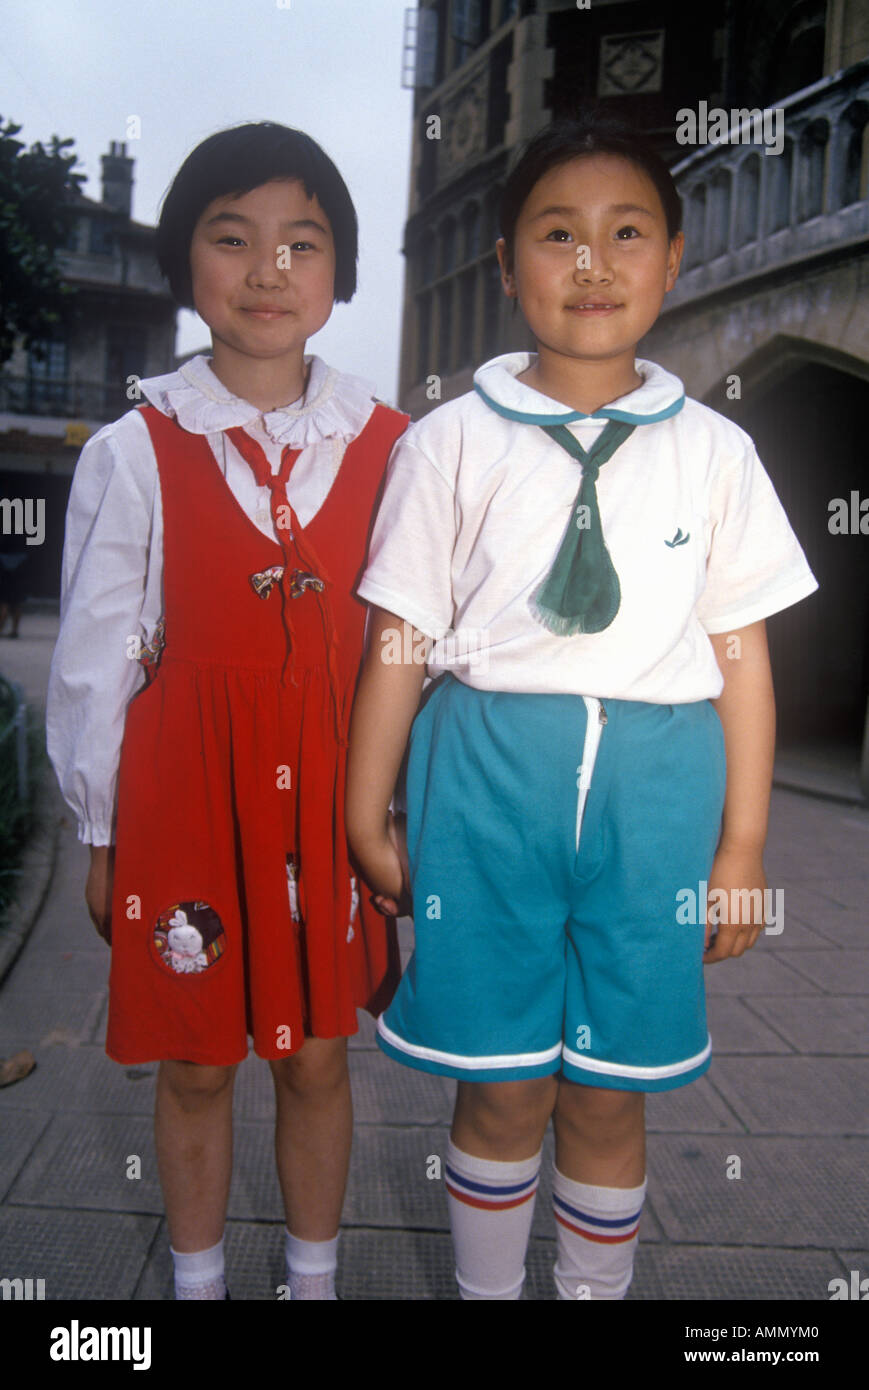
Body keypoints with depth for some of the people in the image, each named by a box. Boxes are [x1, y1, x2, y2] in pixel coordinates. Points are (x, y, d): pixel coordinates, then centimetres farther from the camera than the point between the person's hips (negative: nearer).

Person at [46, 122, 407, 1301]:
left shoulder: (386, 448, 0)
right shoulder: (135, 453, -5)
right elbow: (95, 659, -1)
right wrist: (102, 835, 3)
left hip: (332, 798, 1)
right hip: (184, 796, -1)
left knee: (318, 1059, 16)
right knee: (196, 1064, 15)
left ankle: (315, 1277, 40)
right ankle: (199, 1282, 40)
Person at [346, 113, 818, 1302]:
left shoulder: (714, 452, 6)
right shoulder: (452, 442, 2)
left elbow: (742, 655, 6)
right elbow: (400, 640, 3)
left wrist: (741, 845, 5)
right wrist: (366, 817, 4)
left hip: (655, 781, 1)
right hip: (487, 770, -1)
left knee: (607, 1098, 10)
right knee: (504, 1091, 8)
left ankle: (598, 1289, 36)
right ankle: (485, 1290, 34)